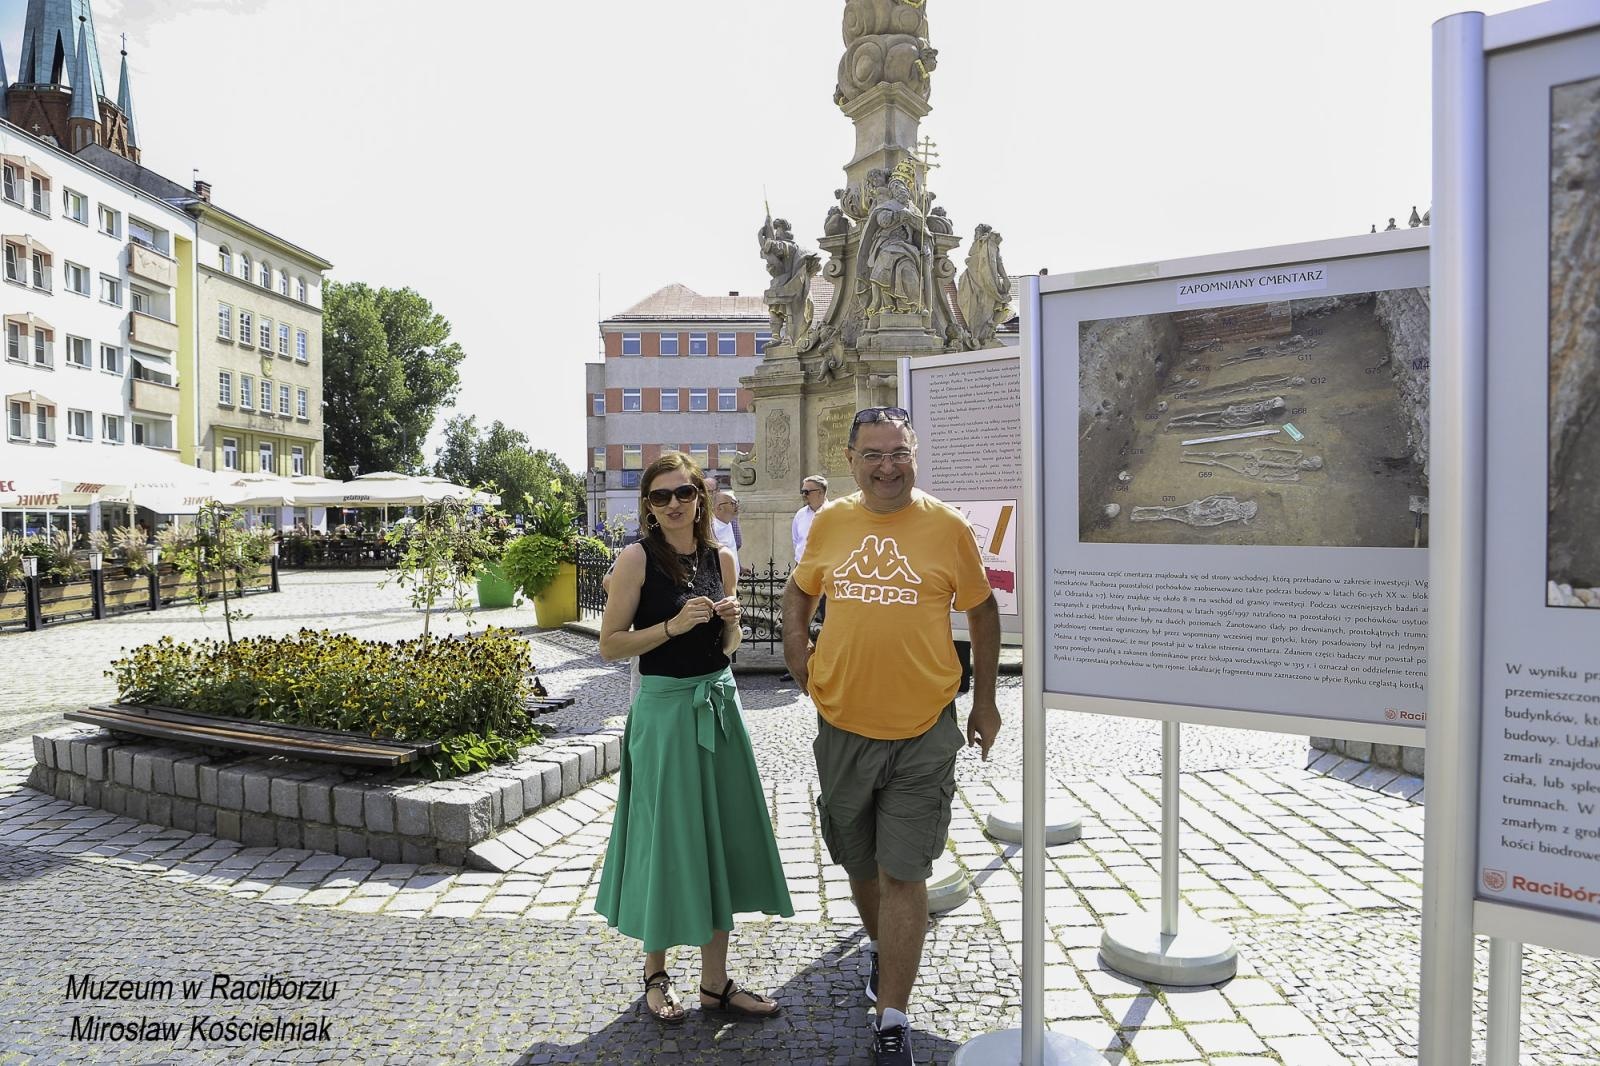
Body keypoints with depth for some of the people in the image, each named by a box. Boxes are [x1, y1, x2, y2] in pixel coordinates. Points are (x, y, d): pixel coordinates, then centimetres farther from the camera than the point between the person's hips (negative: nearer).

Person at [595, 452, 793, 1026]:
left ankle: (715, 981, 26)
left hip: (718, 704, 6)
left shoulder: (720, 558, 6)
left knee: (722, 837, 10)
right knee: (668, 839, 5)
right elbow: (609, 643, -10)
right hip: (664, 708, -5)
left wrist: (730, 621, -5)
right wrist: (674, 625, -20)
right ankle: (655, 974, 28)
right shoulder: (638, 557, -9)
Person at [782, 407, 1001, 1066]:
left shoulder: (947, 527, -6)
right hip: (842, 725, 4)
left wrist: (985, 700, 8)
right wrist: (795, 641, -1)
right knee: (861, 866, 21)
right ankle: (882, 948, 50)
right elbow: (800, 589, 17)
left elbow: (981, 610, 5)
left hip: (922, 731, -3)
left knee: (903, 876, 0)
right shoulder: (829, 523, 1)